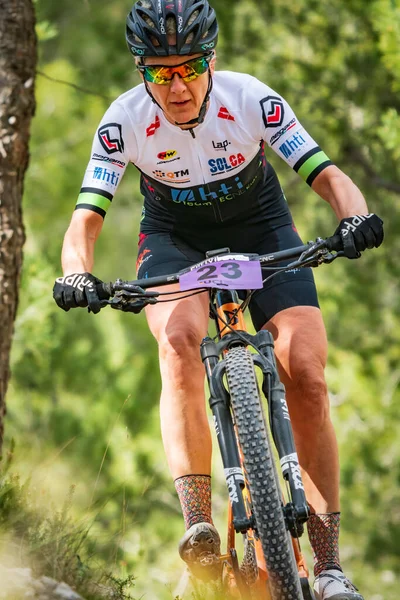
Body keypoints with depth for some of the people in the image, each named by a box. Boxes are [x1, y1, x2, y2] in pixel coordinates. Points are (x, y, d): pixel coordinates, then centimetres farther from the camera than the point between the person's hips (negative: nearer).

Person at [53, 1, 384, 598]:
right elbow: (87, 217, -26)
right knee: (179, 338, -33)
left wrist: (355, 214, -47)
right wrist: (77, 274, -46)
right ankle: (198, 524, -36)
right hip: (176, 237, 0)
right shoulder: (125, 120, -23)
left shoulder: (251, 100, -25)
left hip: (261, 230, 0)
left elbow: (327, 175, -25)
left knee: (306, 377, -18)